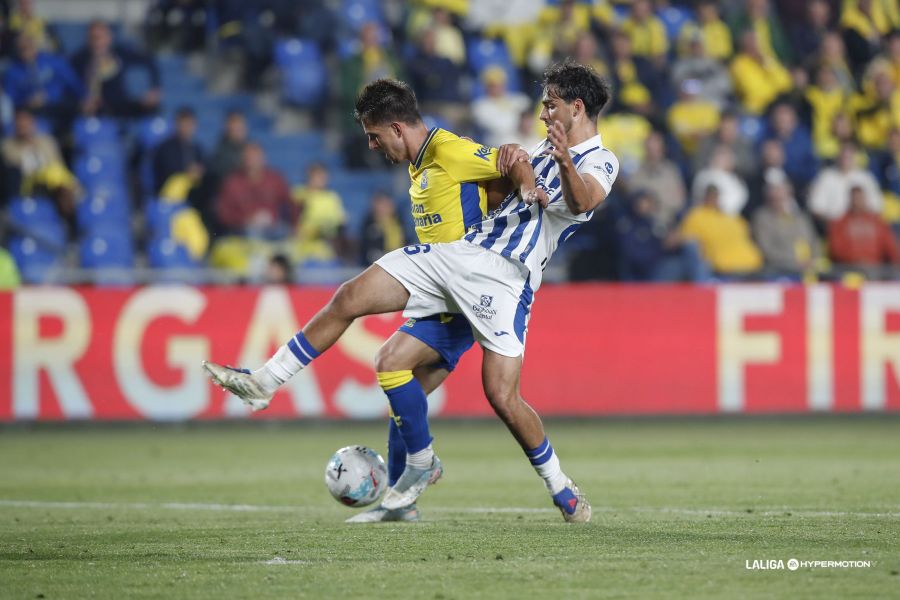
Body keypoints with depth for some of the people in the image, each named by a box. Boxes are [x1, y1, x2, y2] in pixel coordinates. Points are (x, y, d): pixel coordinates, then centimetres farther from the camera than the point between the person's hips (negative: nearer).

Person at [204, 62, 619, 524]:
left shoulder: (600, 162, -2)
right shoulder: (546, 148, 24)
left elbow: (582, 200, -23)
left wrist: (566, 164, -42)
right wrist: (511, 162, 8)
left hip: (504, 277, -7)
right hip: (460, 252, 8)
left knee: (502, 396, -14)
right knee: (350, 298, -3)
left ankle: (561, 488, 8)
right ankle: (263, 384, 3)